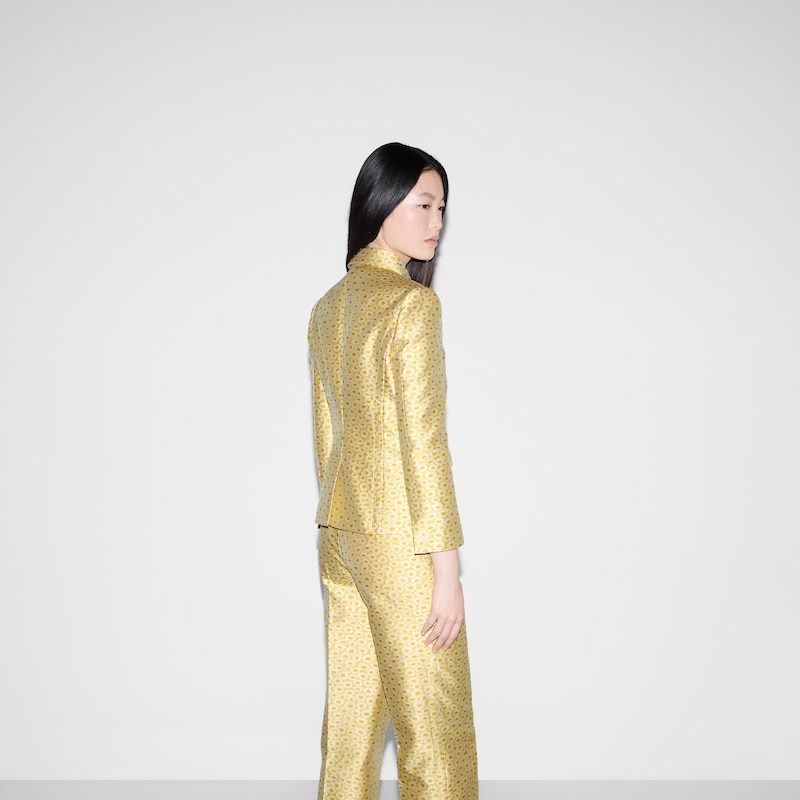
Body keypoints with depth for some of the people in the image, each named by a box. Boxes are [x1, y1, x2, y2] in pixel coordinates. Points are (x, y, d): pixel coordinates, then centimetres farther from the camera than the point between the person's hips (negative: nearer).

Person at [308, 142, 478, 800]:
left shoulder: (329, 306, 10)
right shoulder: (413, 304, -15)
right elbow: (423, 440, -18)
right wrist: (447, 570, -15)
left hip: (337, 532, 8)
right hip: (399, 540, -8)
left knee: (351, 718, 15)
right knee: (433, 729, 4)